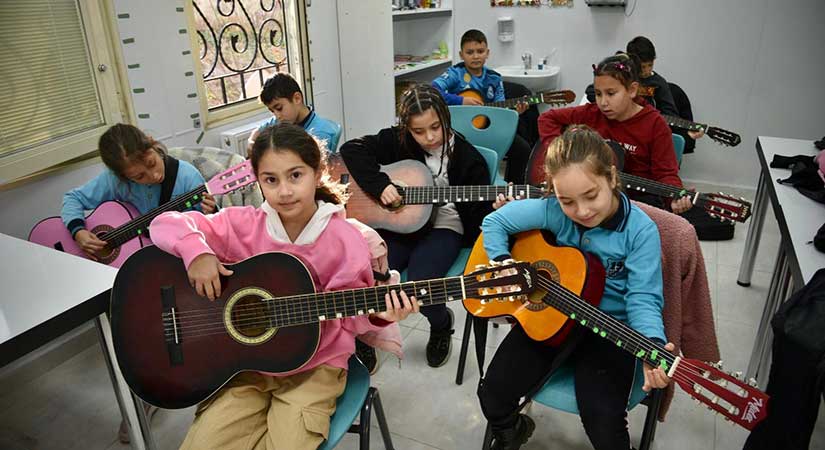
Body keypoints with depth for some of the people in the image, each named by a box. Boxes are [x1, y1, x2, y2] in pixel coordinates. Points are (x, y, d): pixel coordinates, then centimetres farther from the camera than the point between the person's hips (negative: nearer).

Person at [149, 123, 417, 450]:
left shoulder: (345, 241, -11)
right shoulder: (244, 225, -8)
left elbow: (348, 315, -3)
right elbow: (165, 224, -3)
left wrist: (376, 314, -24)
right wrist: (196, 252, -22)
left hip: (315, 365, -2)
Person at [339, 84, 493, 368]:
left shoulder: (467, 159, -6)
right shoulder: (396, 141, -1)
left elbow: (478, 214, -4)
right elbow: (352, 149, -6)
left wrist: (493, 210, -28)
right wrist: (379, 185, -17)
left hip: (442, 228, -2)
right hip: (397, 224, 2)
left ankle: (441, 324, 10)